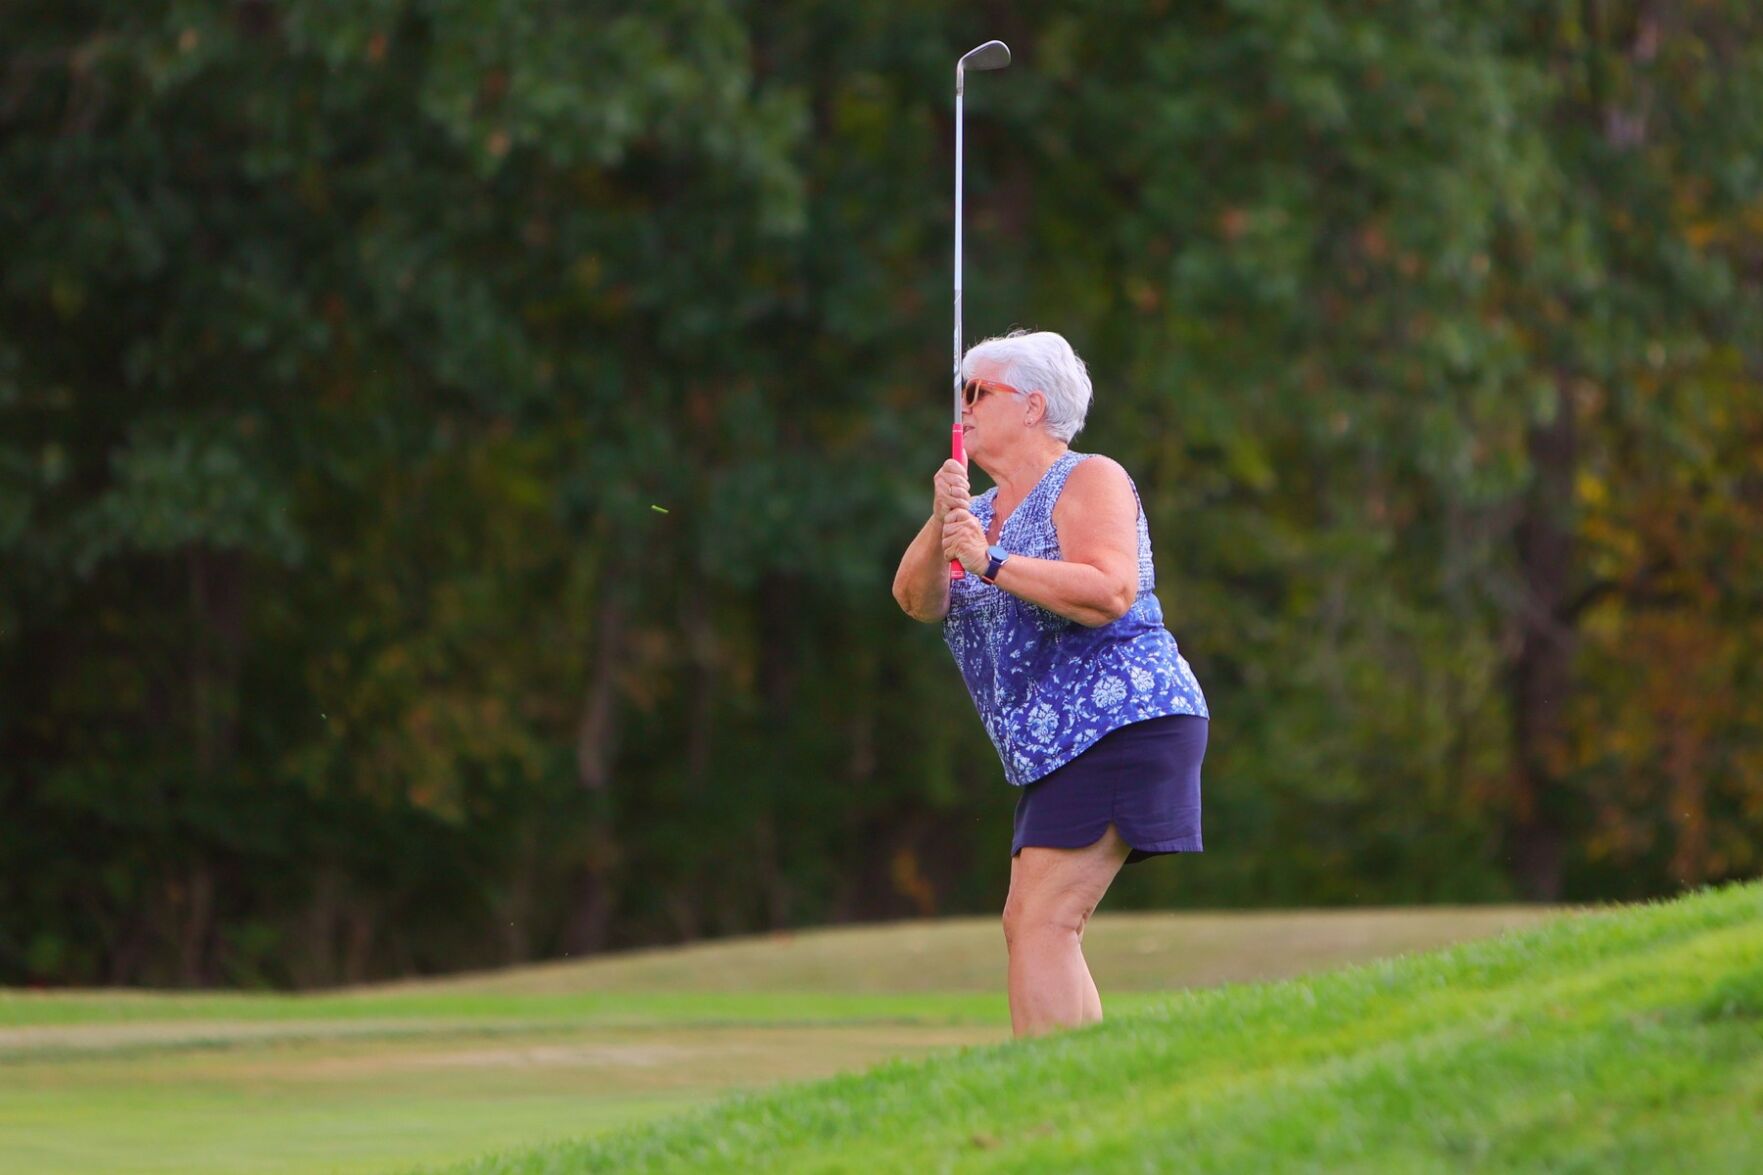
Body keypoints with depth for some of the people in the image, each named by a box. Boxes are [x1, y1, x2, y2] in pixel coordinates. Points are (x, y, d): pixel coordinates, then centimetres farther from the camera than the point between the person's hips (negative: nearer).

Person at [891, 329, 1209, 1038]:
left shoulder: (1089, 481, -3)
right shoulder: (979, 511, 20)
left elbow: (1109, 595, -19)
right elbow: (916, 601, 3)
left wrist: (991, 562, -20)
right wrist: (941, 525, -15)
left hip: (1120, 721, -9)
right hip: (1058, 752, 9)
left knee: (1040, 923, -17)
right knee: (1030, 928, 6)